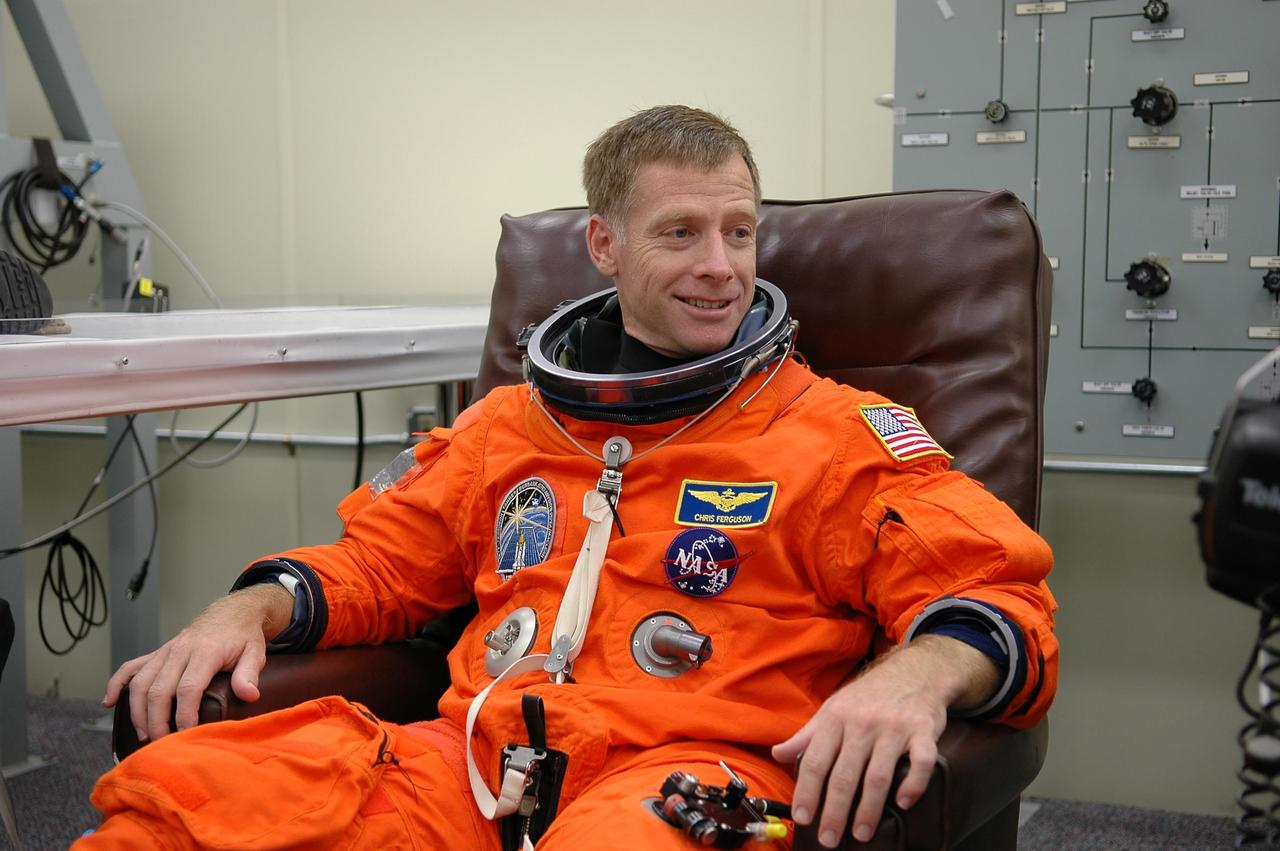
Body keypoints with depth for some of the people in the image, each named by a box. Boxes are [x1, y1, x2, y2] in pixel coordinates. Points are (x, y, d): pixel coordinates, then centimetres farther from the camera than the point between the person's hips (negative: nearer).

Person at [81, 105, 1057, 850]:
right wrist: (253, 608, 7)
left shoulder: (840, 434, 9)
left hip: (695, 765, -3)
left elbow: (1002, 599, 1)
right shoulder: (510, 423, 22)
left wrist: (919, 671, -24)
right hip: (474, 761, 4)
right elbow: (381, 561, 29)